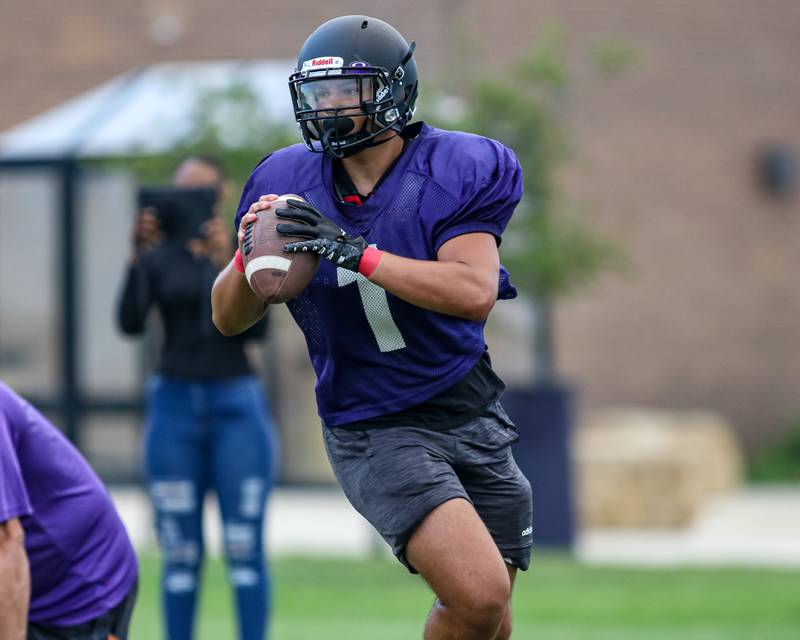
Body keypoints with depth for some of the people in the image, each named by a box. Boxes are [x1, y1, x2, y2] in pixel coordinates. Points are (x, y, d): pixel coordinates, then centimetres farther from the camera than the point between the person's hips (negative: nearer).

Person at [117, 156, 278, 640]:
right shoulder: (159, 257, 5)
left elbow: (256, 328, -12)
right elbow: (131, 323, -11)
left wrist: (227, 264, -26)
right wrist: (137, 259, -25)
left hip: (237, 406, -1)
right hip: (174, 404, 1)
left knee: (245, 548, -5)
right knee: (181, 553, 1)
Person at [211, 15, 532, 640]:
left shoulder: (457, 170, -8)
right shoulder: (288, 184, -2)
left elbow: (475, 294, -24)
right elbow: (228, 319, 6)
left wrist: (356, 253, -30)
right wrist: (247, 257, -16)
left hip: (475, 420, 2)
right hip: (376, 434, -2)